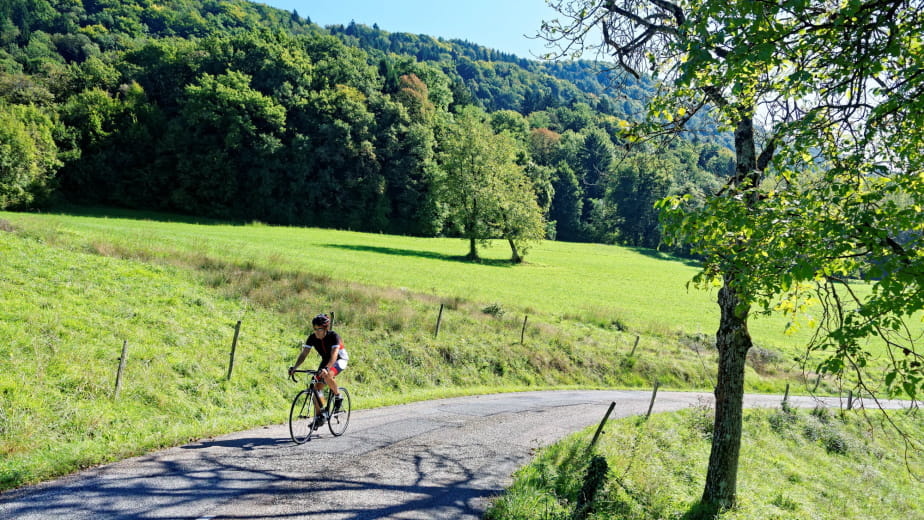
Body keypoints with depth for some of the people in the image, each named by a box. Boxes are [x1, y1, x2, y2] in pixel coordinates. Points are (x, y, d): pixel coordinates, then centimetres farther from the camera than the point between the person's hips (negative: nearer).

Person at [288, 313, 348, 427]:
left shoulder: (333, 336, -29)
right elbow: (303, 353, -18)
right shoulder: (312, 338, -15)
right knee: (316, 388, -6)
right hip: (325, 360, 6)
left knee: (327, 376, -35)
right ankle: (319, 417, 6)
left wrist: (326, 368, -57)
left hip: (340, 359, -6)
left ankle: (338, 397, -9)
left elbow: (334, 355, -40)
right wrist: (294, 367, -34)